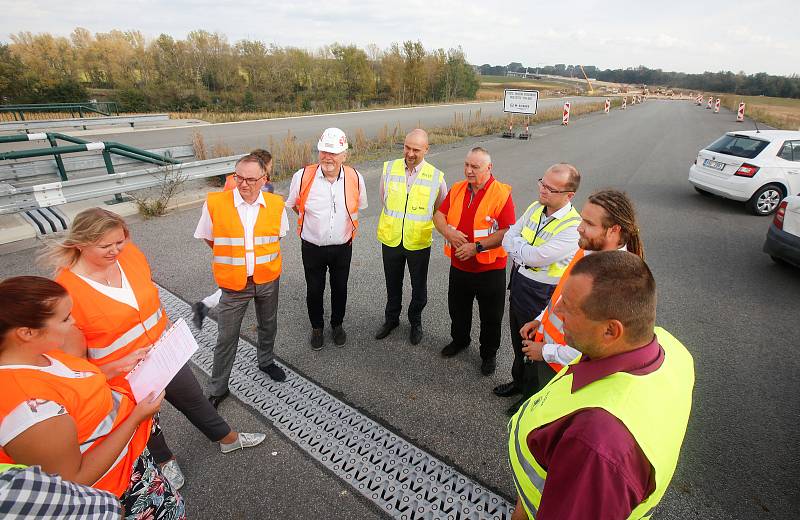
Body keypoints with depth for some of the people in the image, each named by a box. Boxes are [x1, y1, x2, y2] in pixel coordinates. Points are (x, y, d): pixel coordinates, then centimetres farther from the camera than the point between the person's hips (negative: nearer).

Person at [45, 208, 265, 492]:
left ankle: (228, 438, 51)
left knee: (195, 400, 25)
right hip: (123, 379, -4)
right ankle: (165, 460, 57)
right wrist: (121, 365, -32)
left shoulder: (129, 253, -15)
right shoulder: (66, 293, -29)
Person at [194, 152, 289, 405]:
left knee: (268, 327, 22)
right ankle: (218, 389, 28)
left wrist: (261, 255, 10)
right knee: (226, 338, 7)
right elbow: (208, 238, 1)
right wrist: (231, 257, 5)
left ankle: (266, 361, 50)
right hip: (234, 284, -2)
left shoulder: (276, 204, -8)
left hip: (268, 280, 3)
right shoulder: (214, 203, -14)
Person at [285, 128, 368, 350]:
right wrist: (313, 220, 9)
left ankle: (337, 324, 43)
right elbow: (293, 205, 3)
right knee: (314, 290, 15)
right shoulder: (303, 176, -16)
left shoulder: (355, 178, -12)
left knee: (340, 288, 18)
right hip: (312, 247, -1)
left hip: (342, 247, 1)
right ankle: (317, 327, 39)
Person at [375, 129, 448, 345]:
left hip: (419, 242, -1)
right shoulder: (389, 168, -5)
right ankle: (391, 318, 42)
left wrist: (420, 222, 4)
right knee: (393, 284, 19)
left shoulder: (436, 177, -10)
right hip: (391, 239, 2)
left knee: (419, 287, 15)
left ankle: (415, 321, 39)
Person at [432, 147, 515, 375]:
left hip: (490, 268, -5)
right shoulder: (457, 189, 2)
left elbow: (507, 232, -21)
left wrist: (477, 247, -25)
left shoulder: (502, 193, -16)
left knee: (491, 316, 13)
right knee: (457, 308, 23)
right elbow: (439, 215, 3)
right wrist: (448, 232, -17)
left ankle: (489, 354, 35)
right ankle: (459, 340, 49)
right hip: (458, 264, 5)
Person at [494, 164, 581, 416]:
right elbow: (507, 239, -1)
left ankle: (531, 396, 38)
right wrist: (526, 251, -18)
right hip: (518, 284, 7)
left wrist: (516, 244, -12)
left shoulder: (573, 227, -24)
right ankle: (519, 380, 50)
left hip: (542, 295, -7)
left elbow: (536, 257, -29)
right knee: (518, 340, 25)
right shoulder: (535, 208, -1)